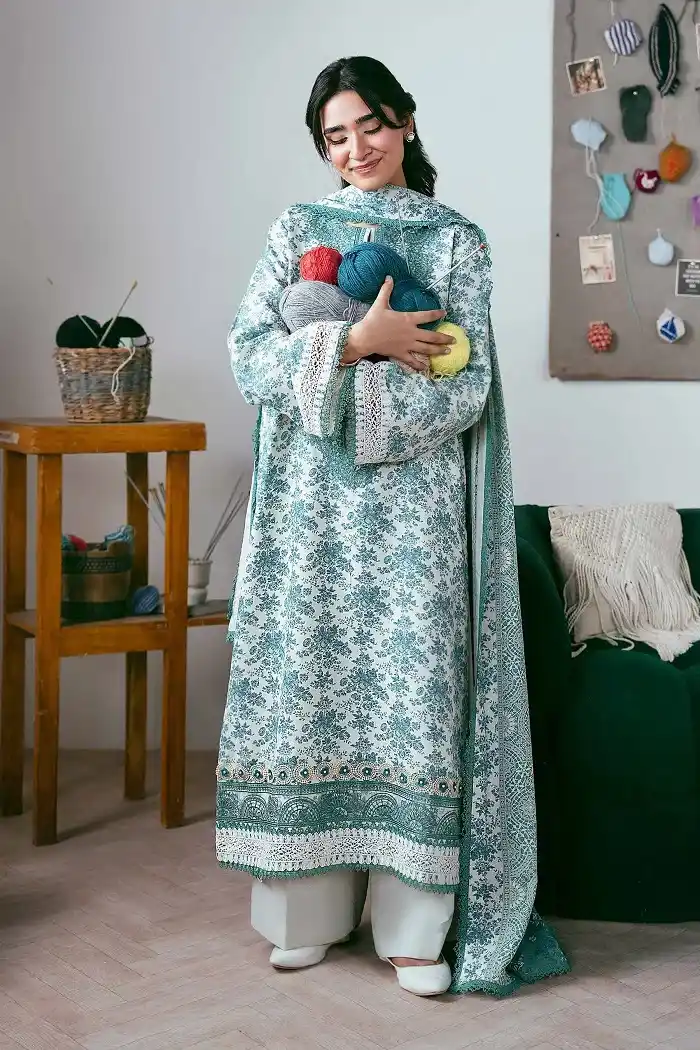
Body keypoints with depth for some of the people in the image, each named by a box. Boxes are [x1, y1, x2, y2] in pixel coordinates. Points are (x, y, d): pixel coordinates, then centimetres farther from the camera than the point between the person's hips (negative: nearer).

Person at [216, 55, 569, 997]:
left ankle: (414, 925, 6)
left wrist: (337, 382, -10)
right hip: (313, 505, 2)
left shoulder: (456, 241, 7)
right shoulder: (299, 230, 12)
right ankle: (309, 910, 14)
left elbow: (466, 387, -3)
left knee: (413, 689, -3)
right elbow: (249, 351, -1)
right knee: (309, 680, 2)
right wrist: (358, 342, -13)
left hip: (415, 506, -1)